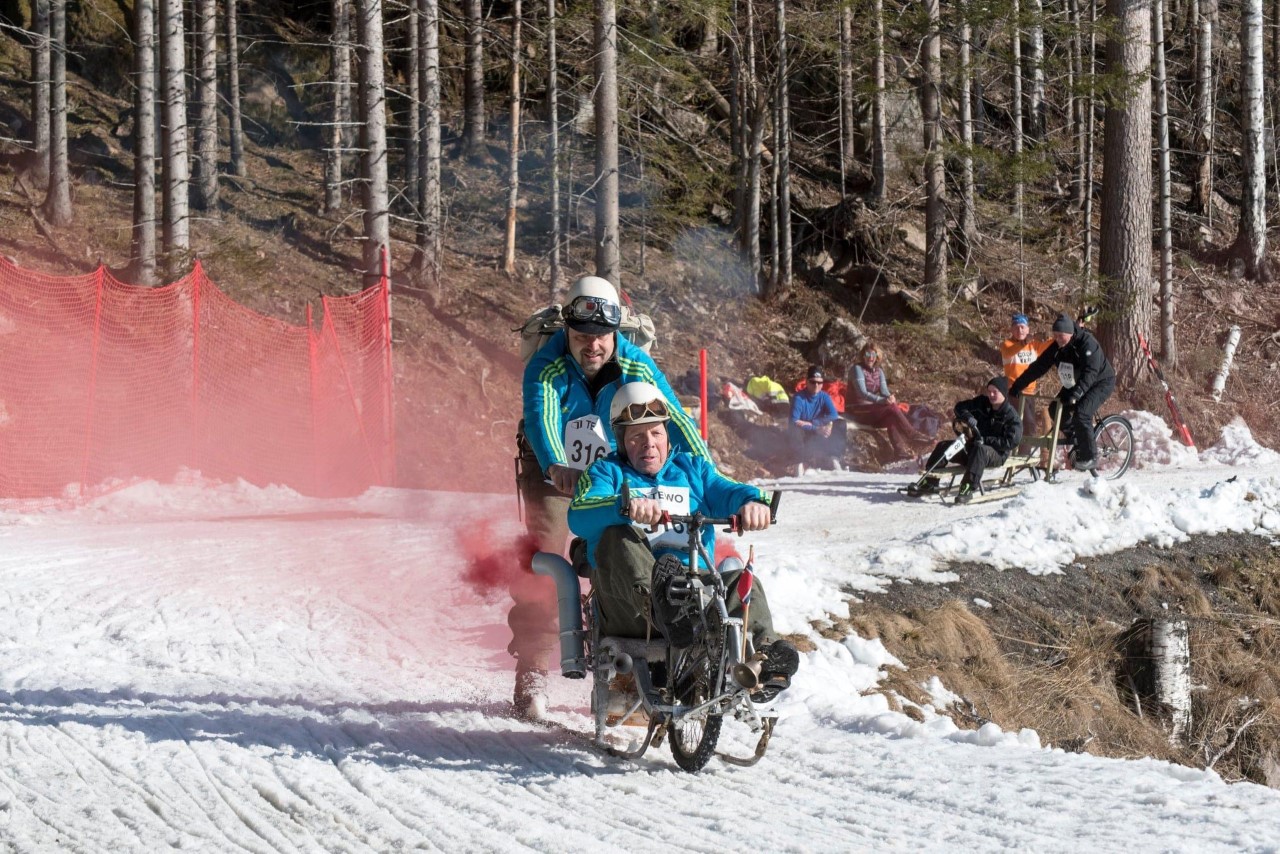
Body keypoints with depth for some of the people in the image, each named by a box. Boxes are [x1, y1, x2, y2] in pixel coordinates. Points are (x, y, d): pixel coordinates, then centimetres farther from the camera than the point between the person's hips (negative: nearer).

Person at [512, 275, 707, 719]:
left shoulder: (636, 366, -20)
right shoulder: (546, 367, -27)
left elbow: (675, 420, -26)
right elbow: (541, 416, -45)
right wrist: (555, 466, -66)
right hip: (552, 471, -2)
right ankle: (530, 674, -11)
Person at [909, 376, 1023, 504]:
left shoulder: (1011, 416, -11)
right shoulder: (982, 403, 6)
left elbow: (1011, 442, -20)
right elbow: (960, 407, 9)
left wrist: (986, 440, -25)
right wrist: (968, 417, -14)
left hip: (998, 454, -7)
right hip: (972, 447, 7)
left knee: (980, 450, -40)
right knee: (943, 446, -4)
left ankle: (968, 490, -50)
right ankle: (929, 483, -6)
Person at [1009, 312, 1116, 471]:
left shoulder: (1088, 344, -30)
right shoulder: (1056, 347, -9)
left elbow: (1089, 373, -40)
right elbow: (1038, 367, -8)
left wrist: (1075, 395, -52)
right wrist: (1017, 386, -13)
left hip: (1101, 382, -8)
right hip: (1074, 384, 8)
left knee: (1081, 413, -27)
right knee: (1056, 410, -7)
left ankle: (1088, 456, -14)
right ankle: (1077, 442, 11)